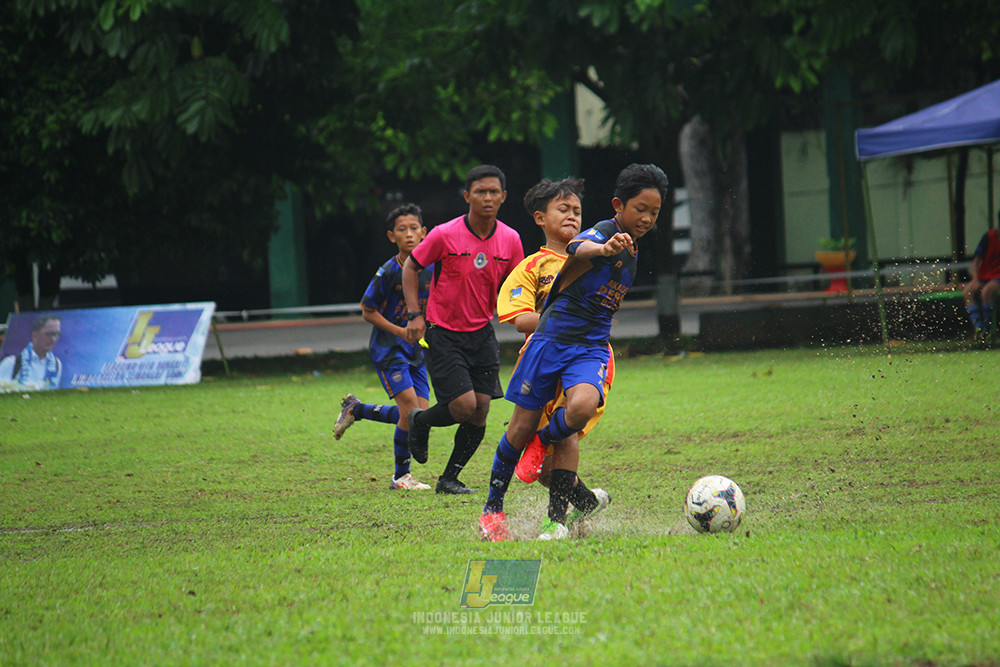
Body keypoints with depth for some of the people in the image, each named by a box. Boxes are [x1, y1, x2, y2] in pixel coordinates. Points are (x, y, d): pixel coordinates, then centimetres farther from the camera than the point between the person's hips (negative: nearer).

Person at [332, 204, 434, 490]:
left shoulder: (430, 268, 0)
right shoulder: (388, 272, -14)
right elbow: (368, 311, -8)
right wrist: (400, 331, -17)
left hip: (415, 349, 6)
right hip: (387, 348, -6)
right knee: (410, 406, -17)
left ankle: (356, 409, 22)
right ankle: (401, 476, -1)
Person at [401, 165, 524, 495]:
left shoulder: (510, 240, -3)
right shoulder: (445, 235, -14)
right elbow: (411, 266, 0)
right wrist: (415, 314, -8)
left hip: (481, 332, 4)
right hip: (443, 332, -4)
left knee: (480, 411, 0)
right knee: (464, 406, -14)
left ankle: (449, 478, 16)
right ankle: (420, 421, 19)